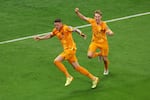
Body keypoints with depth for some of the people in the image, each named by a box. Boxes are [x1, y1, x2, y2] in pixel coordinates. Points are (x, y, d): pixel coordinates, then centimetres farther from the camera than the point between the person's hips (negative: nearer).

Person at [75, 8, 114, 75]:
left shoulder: (104, 25, -23)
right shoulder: (92, 21, -13)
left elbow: (111, 33, -31)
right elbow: (83, 17, -1)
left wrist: (109, 33, -55)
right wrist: (77, 12, -18)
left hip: (103, 42, -3)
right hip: (94, 41, 3)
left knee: (105, 59, 6)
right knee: (89, 55, -18)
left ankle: (106, 69, 42)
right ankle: (99, 54, 19)